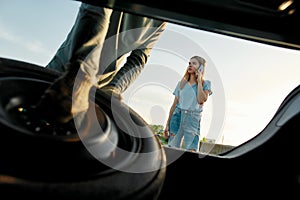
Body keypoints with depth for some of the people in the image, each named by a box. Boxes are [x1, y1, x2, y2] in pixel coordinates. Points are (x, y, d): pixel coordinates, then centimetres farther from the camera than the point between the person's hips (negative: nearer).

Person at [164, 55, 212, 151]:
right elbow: (174, 105, 11)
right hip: (178, 116, 2)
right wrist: (168, 124, 9)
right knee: (172, 148, -1)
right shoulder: (181, 83, 11)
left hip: (193, 120, -2)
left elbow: (201, 100, -14)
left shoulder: (205, 84, 6)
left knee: (191, 151, -5)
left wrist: (199, 81, -5)